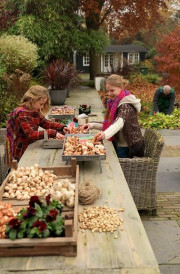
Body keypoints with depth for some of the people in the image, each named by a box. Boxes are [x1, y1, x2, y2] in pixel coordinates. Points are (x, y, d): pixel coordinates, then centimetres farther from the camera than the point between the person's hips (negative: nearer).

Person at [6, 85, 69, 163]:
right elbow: (30, 134, -28)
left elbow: (45, 123, 11)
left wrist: (61, 127, -4)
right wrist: (52, 133, -33)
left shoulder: (35, 111, 6)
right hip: (21, 153, -8)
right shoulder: (21, 113, -21)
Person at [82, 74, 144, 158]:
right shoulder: (114, 103, 9)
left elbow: (120, 122, -38)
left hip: (127, 147, -8)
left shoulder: (126, 104, -19)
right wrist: (93, 125, 1)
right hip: (118, 144, 8)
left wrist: (106, 134, -56)